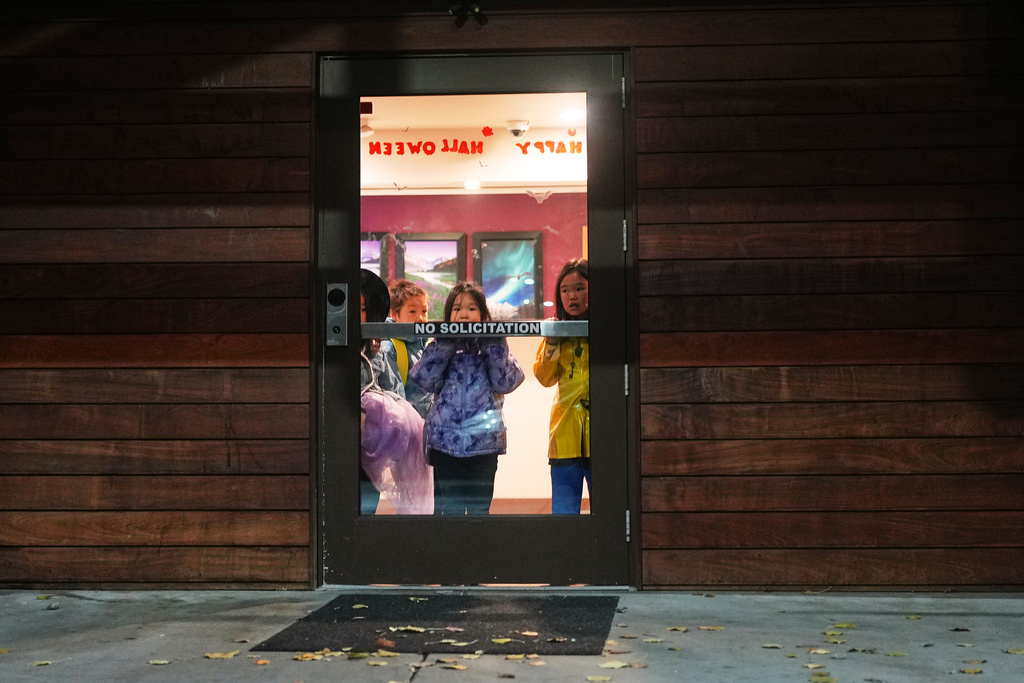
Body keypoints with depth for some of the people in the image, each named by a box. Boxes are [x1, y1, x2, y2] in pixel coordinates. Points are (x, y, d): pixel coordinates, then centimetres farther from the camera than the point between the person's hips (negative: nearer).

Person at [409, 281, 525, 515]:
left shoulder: (492, 345, 7)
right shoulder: (442, 346, 7)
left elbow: (505, 382, -6)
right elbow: (426, 380, -7)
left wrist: (494, 345, -9)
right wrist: (445, 343, -9)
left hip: (484, 441, 0)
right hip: (445, 441, 0)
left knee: (479, 507, 7)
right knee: (448, 507, 4)